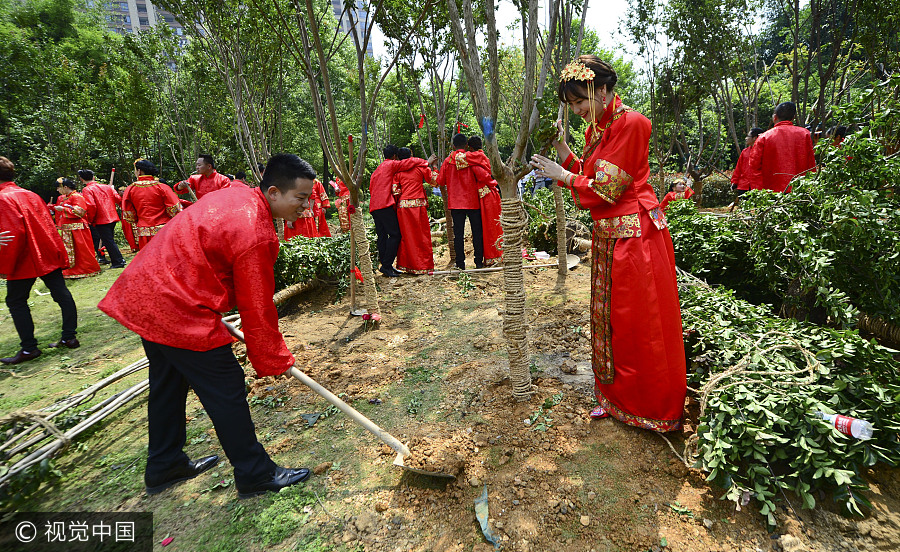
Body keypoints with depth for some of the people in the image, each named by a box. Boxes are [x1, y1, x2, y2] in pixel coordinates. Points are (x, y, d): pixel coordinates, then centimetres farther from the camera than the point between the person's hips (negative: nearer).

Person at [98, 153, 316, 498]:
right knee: (226, 392, 2)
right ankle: (255, 476, 19)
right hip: (179, 312, -10)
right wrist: (275, 361, -4)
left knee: (168, 385, 24)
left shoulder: (235, 196, 5)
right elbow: (257, 310, -17)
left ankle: (163, 468, 44)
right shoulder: (256, 233, -24)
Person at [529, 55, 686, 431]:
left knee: (641, 323, 1)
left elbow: (606, 188, -17)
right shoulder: (595, 129, 13)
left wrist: (561, 175, -7)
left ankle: (656, 407, 21)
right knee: (610, 318, 14)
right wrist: (562, 150, 5)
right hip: (608, 238, 9)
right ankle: (615, 396, 31)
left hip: (635, 235, -8)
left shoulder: (630, 124, -13)